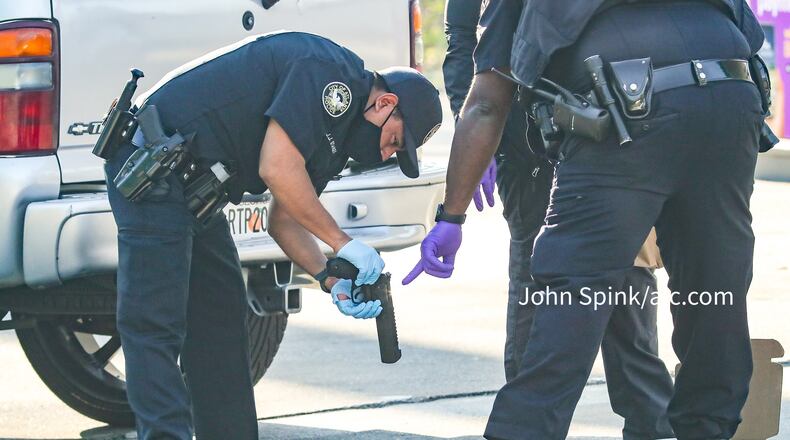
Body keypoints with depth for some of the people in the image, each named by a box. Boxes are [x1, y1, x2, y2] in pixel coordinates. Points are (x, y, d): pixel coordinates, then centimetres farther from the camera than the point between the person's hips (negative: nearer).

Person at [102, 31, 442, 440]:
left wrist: (334, 282, 2)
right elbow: (278, 169, -22)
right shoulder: (332, 72, -14)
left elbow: (284, 220, 17)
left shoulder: (336, 130, 17)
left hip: (194, 187, 11)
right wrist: (342, 242, -13)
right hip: (152, 167, -11)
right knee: (155, 324, -12)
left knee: (220, 322, 13)